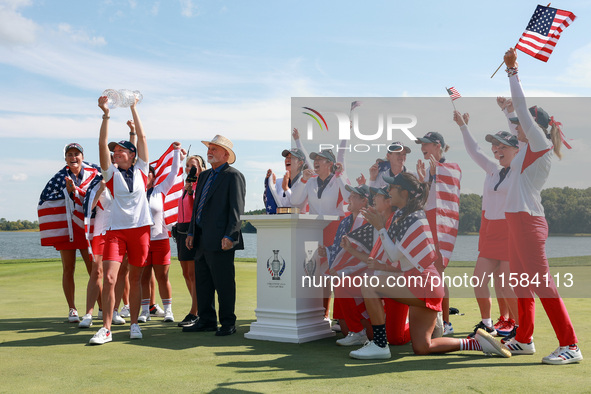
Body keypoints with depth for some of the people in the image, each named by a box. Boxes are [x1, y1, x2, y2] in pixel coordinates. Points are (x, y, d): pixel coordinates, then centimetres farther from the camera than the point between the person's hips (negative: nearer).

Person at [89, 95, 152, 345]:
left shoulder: (140, 170, 9)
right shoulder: (111, 173, 7)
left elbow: (142, 138, 6)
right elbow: (102, 144, -3)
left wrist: (133, 109, 7)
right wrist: (106, 114, -10)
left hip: (140, 228, 1)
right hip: (116, 230, -1)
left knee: (135, 279, 7)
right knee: (108, 278, -12)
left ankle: (134, 324, 18)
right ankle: (106, 329, -5)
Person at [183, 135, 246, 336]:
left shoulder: (234, 176, -5)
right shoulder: (204, 176, 19)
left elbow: (237, 209, -12)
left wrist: (229, 236, -19)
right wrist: (191, 232, 13)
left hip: (220, 241, -8)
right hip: (202, 240, 8)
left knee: (224, 284, -2)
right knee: (202, 282, 12)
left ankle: (228, 323, 9)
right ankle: (206, 320, 22)